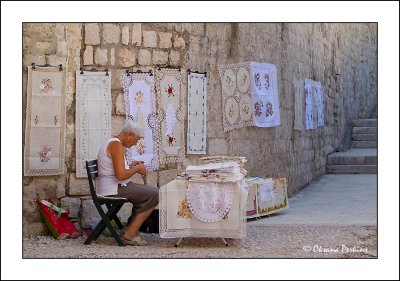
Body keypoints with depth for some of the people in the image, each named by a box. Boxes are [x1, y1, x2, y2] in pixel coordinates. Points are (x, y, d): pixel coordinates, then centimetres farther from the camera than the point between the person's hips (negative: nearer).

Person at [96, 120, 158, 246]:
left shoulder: (110, 142, 17)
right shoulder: (117, 145, -16)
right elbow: (120, 175, -25)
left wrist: (131, 166, 16)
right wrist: (137, 169, -10)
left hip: (106, 187, 11)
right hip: (114, 188, -11)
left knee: (147, 192, 26)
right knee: (155, 194, -14)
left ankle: (131, 229, 19)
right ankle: (130, 234, -9)